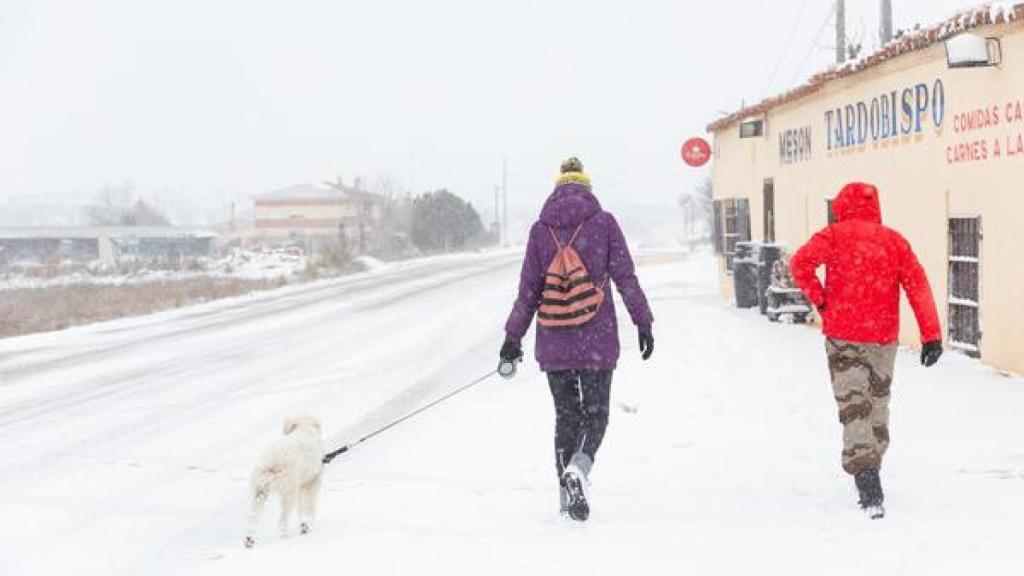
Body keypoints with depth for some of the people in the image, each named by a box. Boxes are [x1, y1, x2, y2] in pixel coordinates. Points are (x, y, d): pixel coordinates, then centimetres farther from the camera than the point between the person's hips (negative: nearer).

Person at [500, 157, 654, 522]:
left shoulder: (540, 229, 3)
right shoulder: (603, 222, -1)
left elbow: (528, 290, 3)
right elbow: (625, 278, -4)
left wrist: (513, 336, 10)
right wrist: (643, 323, 2)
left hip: (553, 342, 2)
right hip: (597, 340, -2)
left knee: (566, 415, 14)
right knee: (595, 414, 7)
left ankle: (567, 496, 13)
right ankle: (578, 468, -21)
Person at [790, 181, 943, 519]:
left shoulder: (835, 235, -2)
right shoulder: (894, 240, 6)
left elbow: (801, 262, -18)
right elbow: (918, 285, -2)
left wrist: (819, 300, -5)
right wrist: (931, 334, -4)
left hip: (842, 336, -3)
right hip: (883, 337, 3)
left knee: (854, 409, -3)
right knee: (878, 404, 19)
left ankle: (869, 489, -15)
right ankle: (871, 472, 30)